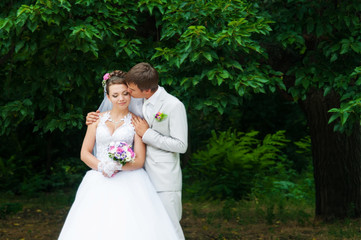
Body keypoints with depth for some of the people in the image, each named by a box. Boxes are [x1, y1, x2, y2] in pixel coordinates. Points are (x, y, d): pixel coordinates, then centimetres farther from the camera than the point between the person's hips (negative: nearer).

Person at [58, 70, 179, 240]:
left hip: (128, 181, -2)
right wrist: (102, 167, -8)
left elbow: (140, 160, 1)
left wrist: (118, 166, -18)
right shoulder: (97, 119, 14)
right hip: (99, 183, 2)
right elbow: (84, 153, 11)